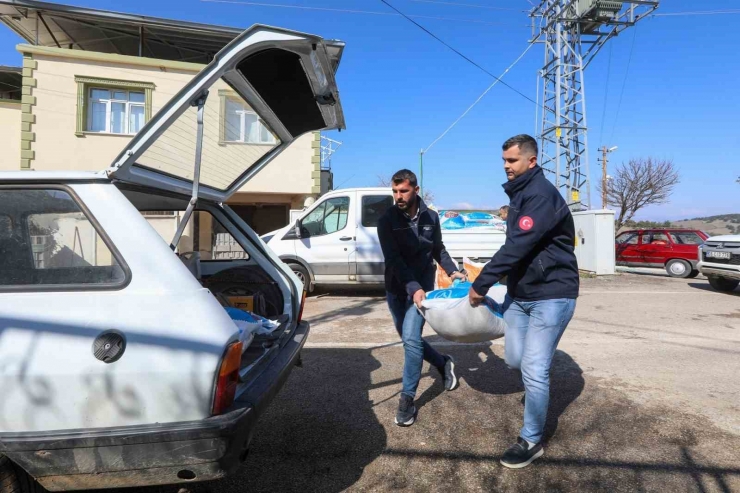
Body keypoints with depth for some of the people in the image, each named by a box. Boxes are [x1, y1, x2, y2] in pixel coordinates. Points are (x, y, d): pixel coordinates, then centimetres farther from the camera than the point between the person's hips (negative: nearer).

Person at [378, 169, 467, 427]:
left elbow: (438, 249, 14)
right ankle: (444, 363, 39)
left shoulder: (430, 217, -2)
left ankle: (407, 398, -2)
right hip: (396, 288, 1)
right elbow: (393, 259, -19)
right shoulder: (387, 220, -10)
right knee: (409, 339, 12)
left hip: (422, 285, -1)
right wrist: (413, 288, -29)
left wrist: (453, 271, 0)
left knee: (411, 338, -14)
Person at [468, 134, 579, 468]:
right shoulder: (519, 193, 12)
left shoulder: (541, 194, -19)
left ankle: (531, 441, 12)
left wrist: (481, 284, -22)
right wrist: (496, 282, 14)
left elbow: (517, 246, -27)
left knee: (533, 370, -5)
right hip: (519, 292, 9)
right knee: (515, 361, 15)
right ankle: (536, 392, 45)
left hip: (551, 294, -9)